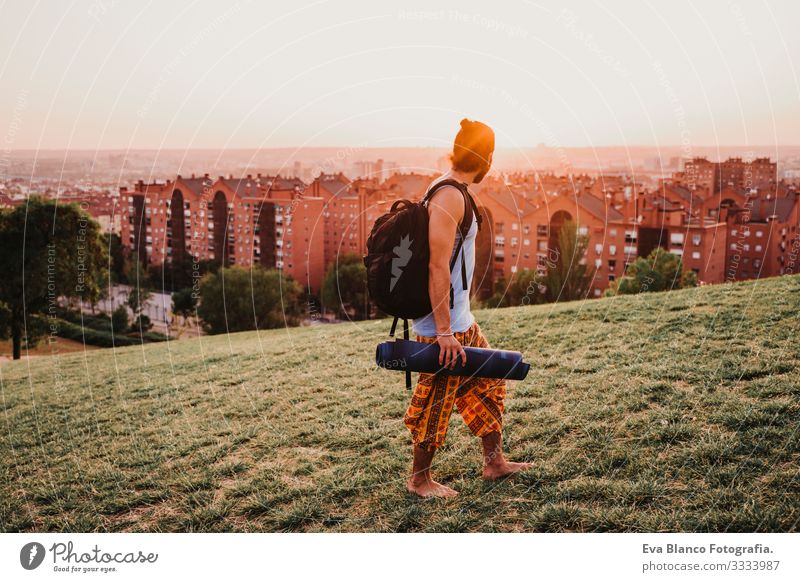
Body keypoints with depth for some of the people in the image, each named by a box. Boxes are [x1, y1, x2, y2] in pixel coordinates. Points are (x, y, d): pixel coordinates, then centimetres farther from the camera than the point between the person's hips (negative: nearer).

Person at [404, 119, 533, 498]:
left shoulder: (446, 189, 11)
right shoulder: (450, 197, -20)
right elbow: (438, 267, -25)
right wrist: (444, 331, -23)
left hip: (460, 319, 10)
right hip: (444, 324, -10)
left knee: (488, 382, 19)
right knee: (436, 402, 3)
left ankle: (494, 462, 31)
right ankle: (419, 479, 20)